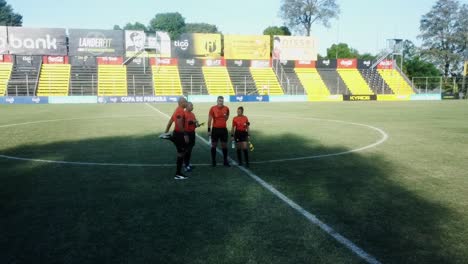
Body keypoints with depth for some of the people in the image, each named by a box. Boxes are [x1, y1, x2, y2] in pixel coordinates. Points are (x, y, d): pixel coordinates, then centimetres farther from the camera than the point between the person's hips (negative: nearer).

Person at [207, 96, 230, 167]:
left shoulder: (226, 108, 0)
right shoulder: (212, 108, -8)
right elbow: (209, 119, -6)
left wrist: (223, 122, 10)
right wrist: (209, 130, -10)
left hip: (224, 129, 2)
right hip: (215, 129, -2)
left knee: (224, 145, 7)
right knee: (214, 145, 5)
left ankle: (225, 161, 16)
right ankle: (213, 161, 14)